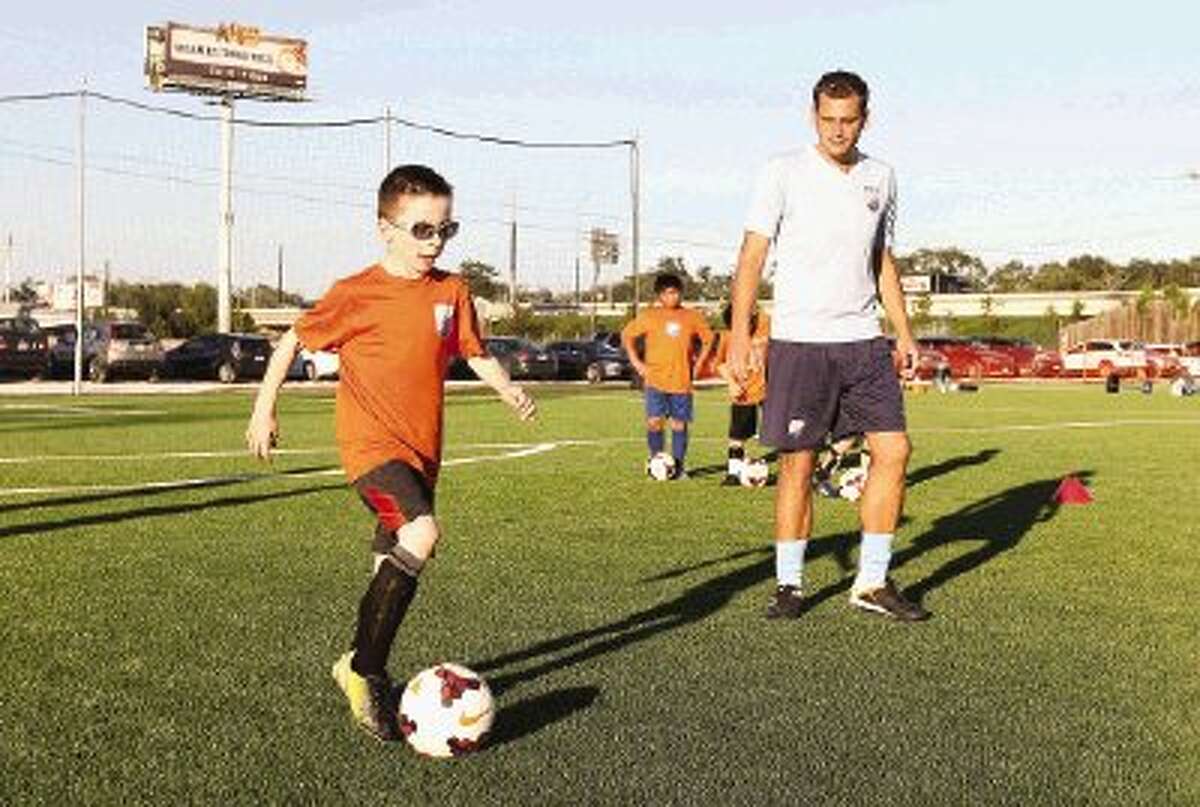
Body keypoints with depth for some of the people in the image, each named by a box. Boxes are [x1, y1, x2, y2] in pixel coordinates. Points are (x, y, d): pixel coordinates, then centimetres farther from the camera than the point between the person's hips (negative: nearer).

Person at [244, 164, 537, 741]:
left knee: (395, 568, 15)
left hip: (422, 450, 6)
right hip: (370, 443, -6)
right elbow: (292, 342, 3)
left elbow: (475, 354, 14)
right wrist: (264, 410, 3)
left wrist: (508, 390, -5)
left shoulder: (452, 293, 5)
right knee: (422, 533, -28)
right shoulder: (356, 294, -8)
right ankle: (363, 668, -15)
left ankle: (366, 673, 35)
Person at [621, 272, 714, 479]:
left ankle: (678, 465, 13)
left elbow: (708, 338, 20)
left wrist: (697, 363, 10)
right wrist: (636, 362, 2)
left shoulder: (692, 317, 7)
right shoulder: (649, 316, 2)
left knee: (679, 424, 3)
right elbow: (627, 335, 9)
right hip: (655, 380, -2)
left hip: (682, 382, 2)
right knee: (654, 421, -13)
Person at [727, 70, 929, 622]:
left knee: (893, 450, -2)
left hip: (864, 339, 5)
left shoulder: (880, 177, 12)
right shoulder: (785, 172, -2)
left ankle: (872, 582, 9)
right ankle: (789, 584, 13)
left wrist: (904, 333, 16)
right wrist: (740, 334, -14)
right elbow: (752, 255, -5)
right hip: (798, 341, -4)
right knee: (797, 462, -1)